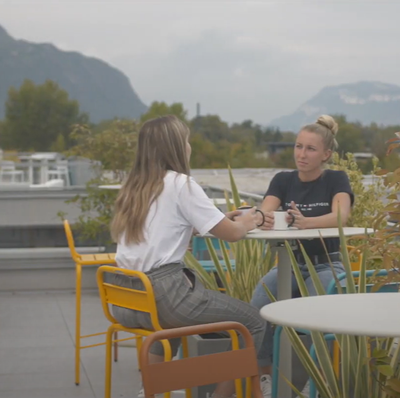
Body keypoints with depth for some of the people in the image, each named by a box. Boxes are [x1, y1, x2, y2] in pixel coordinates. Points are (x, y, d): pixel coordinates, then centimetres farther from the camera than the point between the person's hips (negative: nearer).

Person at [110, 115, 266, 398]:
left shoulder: (135, 185, 14)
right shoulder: (180, 183, -6)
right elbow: (232, 233, -5)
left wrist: (224, 219, 24)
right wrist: (246, 223, 18)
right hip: (162, 294, -8)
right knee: (253, 322, 5)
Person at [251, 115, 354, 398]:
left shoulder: (336, 179, -4)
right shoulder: (283, 180, 5)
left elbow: (341, 216, -25)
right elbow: (264, 212, -13)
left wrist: (305, 221, -45)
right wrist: (264, 220, -40)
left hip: (327, 265, -3)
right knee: (258, 304, -27)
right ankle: (264, 374, -13)